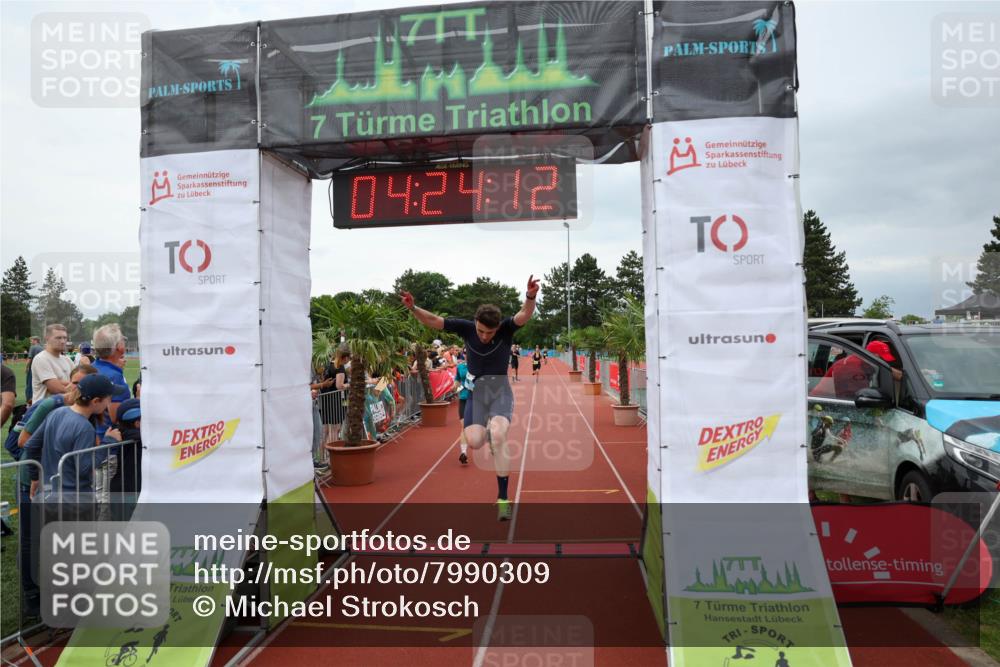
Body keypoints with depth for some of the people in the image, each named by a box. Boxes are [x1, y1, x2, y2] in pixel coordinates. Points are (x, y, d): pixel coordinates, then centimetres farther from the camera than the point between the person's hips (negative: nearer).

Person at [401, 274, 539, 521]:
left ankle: (503, 498, -12)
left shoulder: (506, 329, -13)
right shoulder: (467, 328, -8)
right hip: (476, 392, 3)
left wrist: (530, 297, -52)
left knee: (497, 438, -25)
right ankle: (492, 434, 25)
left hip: (500, 391, -2)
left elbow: (525, 315, -31)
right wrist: (413, 308, -27)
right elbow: (434, 320, -9)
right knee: (474, 441, -16)